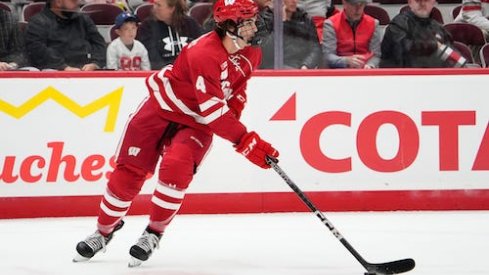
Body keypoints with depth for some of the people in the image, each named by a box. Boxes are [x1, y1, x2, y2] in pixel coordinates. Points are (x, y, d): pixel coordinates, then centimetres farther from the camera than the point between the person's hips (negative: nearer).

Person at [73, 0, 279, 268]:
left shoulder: (250, 54, -8)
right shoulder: (204, 53, -32)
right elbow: (214, 111, -35)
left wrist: (234, 118, 0)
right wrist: (246, 141, -36)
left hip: (196, 122, 4)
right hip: (162, 107, -4)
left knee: (176, 168, -22)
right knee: (129, 170, 1)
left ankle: (154, 233, -6)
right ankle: (104, 231, 21)